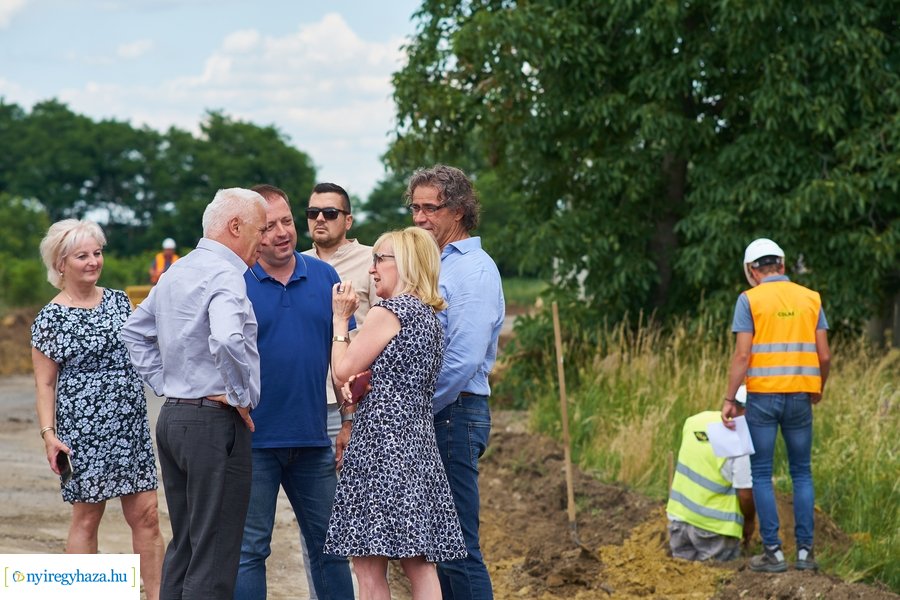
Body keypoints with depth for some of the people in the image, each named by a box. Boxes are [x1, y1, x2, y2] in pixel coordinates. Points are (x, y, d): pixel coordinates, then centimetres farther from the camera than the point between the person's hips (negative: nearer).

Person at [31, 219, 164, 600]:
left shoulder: (118, 301, 10)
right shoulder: (51, 318, -5)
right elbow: (44, 383, -6)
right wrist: (49, 433, -15)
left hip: (131, 426, 5)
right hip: (85, 431, -5)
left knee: (146, 514, 3)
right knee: (87, 518, 2)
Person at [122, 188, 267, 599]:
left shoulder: (175, 273, 15)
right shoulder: (224, 276, -16)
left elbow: (134, 332, 25)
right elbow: (227, 340, -33)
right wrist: (242, 396, -19)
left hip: (172, 419, 10)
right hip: (215, 423, -9)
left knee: (184, 545, 16)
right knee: (214, 558, -6)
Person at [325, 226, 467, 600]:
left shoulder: (387, 313, -11)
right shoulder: (429, 316, 16)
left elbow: (342, 373, -8)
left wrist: (341, 320, 2)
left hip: (380, 444, -9)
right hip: (418, 443, 9)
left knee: (369, 567, -6)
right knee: (419, 564, 6)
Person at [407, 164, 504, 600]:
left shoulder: (475, 270, -11)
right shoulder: (431, 265, 18)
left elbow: (463, 361, -20)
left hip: (453, 414, -9)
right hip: (425, 416, 9)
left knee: (457, 547, -8)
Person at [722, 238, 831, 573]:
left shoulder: (750, 300, -4)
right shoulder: (810, 299, 6)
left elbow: (742, 355, -11)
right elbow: (824, 355, 4)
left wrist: (729, 399, -7)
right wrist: (818, 389, 21)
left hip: (763, 397, -3)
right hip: (800, 397, 3)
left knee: (761, 474, 5)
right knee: (801, 473, 13)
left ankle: (773, 552, 1)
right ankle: (805, 550, 9)